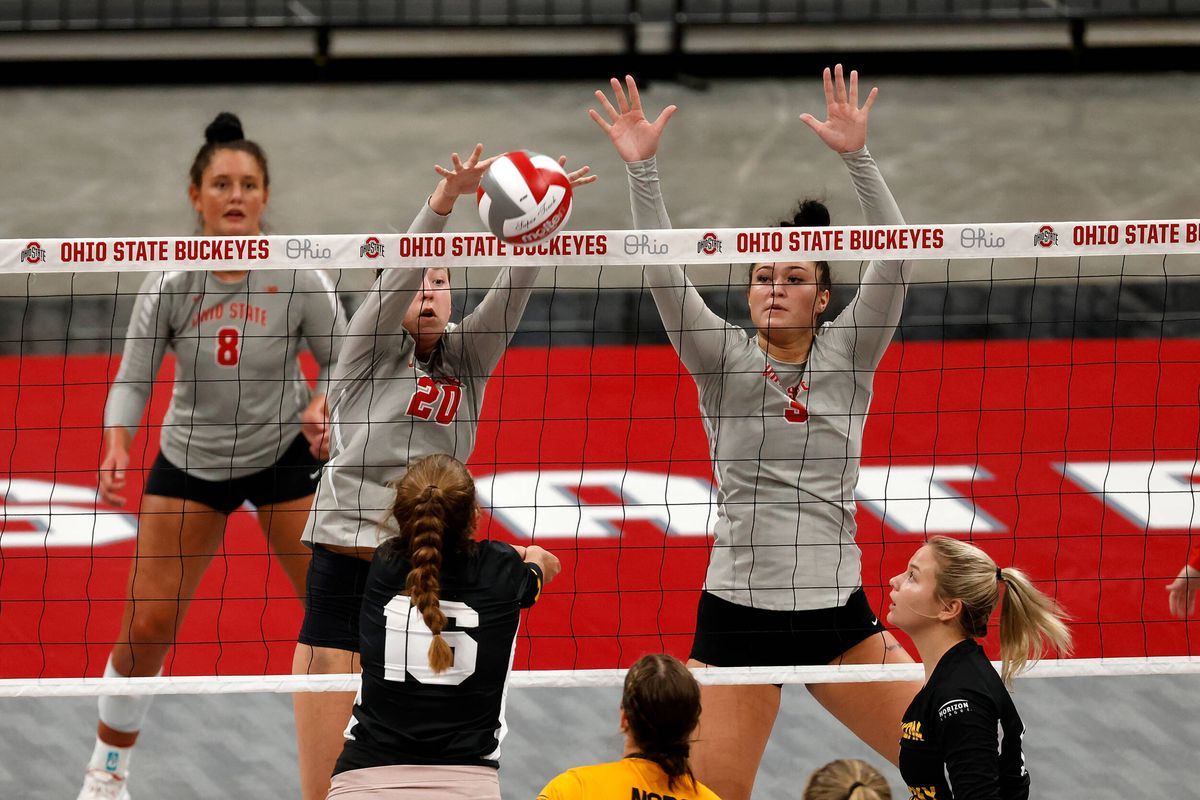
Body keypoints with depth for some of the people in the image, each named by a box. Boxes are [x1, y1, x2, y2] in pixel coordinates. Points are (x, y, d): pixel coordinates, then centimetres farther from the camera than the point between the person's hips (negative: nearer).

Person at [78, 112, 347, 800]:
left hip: (285, 454, 0)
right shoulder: (170, 284, -16)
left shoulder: (298, 278, -17)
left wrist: (325, 403, -27)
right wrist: (118, 445, -31)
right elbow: (132, 379, -12)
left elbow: (342, 362, -5)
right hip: (191, 459, 1)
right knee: (148, 624, -1)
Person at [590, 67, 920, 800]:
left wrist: (857, 155, -23)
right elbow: (663, 276, -12)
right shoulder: (723, 361, 1)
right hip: (738, 613, -2)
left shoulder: (848, 354, 3)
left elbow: (893, 260, -11)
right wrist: (643, 169, -24)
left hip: (836, 611, 2)